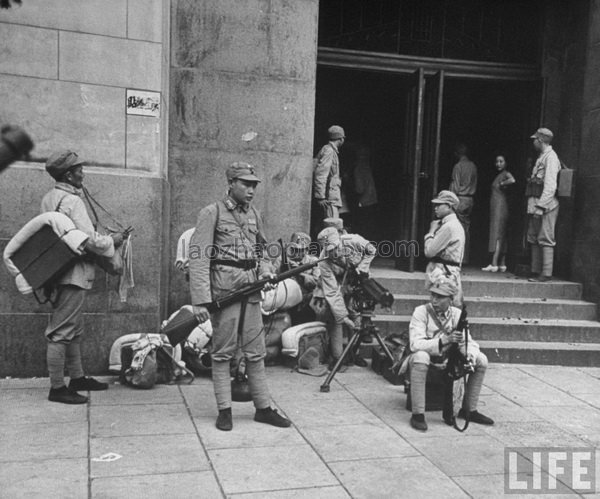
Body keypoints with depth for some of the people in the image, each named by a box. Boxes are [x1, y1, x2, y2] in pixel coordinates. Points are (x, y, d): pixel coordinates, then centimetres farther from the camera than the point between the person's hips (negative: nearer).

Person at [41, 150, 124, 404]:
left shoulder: (50, 198, 12)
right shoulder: (72, 201, -17)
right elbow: (91, 241, -22)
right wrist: (113, 241, -4)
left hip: (61, 270, 10)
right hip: (74, 273, -10)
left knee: (74, 329, 18)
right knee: (61, 331, -3)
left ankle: (77, 378, 28)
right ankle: (57, 388, 4)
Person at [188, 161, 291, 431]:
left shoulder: (254, 214, 14)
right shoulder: (212, 212, -4)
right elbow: (198, 258, -10)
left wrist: (266, 270, 2)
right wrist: (201, 300, -18)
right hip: (224, 287, -5)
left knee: (256, 352, 10)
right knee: (223, 351, 3)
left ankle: (263, 408, 19)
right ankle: (224, 410, 13)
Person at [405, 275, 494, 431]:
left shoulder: (457, 314, -2)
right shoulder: (421, 312, -16)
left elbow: (470, 343, -2)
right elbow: (415, 344, -28)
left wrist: (470, 355, -26)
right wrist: (444, 340, -41)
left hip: (448, 360, 5)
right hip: (427, 357, -5)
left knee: (481, 360, -8)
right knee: (420, 357, -39)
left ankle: (469, 410, 6)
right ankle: (417, 414, -30)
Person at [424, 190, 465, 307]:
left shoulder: (448, 227, -15)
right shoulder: (455, 224, 18)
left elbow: (429, 251, -15)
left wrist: (431, 231, -4)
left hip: (443, 274, -10)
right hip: (452, 272, 10)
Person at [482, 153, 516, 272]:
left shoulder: (506, 174, -7)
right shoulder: (498, 175, 18)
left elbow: (512, 180, -27)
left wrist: (501, 184, -14)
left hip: (500, 206, -9)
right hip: (496, 208, 9)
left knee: (497, 235, -12)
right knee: (501, 236, 9)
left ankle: (494, 264, -15)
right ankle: (502, 264, 12)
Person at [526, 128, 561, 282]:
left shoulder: (550, 157, -10)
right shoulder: (541, 157, 19)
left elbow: (550, 186, -18)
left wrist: (540, 206, -22)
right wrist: (534, 205, 15)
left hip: (546, 205, -10)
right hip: (535, 204, 10)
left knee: (545, 239, -7)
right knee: (533, 239, 10)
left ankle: (546, 273, -5)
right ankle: (536, 271, 16)